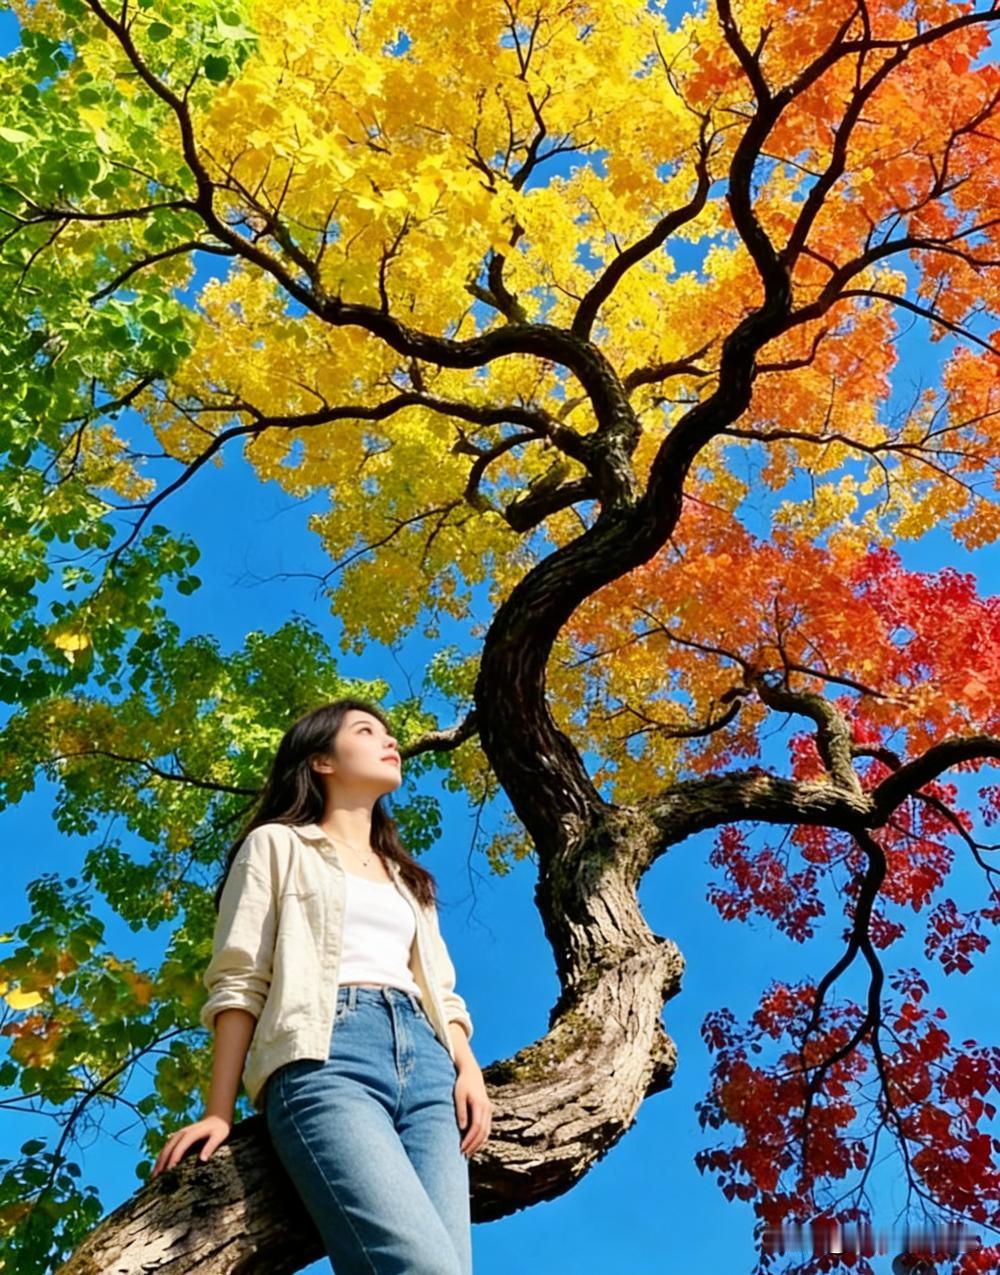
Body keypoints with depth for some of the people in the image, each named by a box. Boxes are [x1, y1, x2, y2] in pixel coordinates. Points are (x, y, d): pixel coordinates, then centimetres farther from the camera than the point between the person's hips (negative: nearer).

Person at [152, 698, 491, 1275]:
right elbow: (240, 982, 5)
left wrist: (467, 1069, 2)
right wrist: (220, 1112, -5)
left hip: (425, 1061, 6)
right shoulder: (278, 845, 16)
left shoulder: (408, 879, 33)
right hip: (325, 1058, -5)